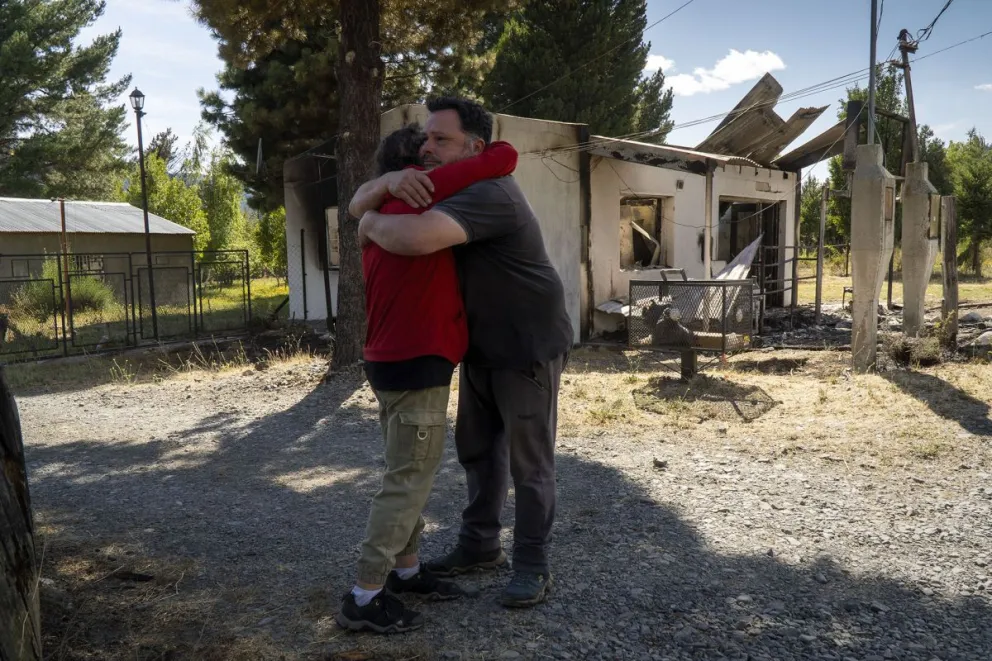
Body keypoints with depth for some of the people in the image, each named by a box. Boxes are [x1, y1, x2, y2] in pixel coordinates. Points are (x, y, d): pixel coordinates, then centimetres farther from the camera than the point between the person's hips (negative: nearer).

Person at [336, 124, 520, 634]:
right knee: (408, 482, -3)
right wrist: (493, 148, 11)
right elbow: (503, 159, -9)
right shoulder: (422, 195, -11)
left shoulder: (381, 217, 15)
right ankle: (364, 597, 4)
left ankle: (406, 570, 27)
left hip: (390, 361, 10)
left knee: (409, 475, 17)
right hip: (417, 366, -10)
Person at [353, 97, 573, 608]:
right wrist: (391, 181, -23)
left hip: (529, 348, -9)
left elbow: (415, 238, -44)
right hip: (480, 347, 9)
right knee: (477, 448, 17)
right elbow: (359, 202, 0)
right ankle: (479, 545, 32)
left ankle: (532, 567, 16)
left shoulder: (488, 193, -27)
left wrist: (372, 224, -21)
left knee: (529, 462, 1)